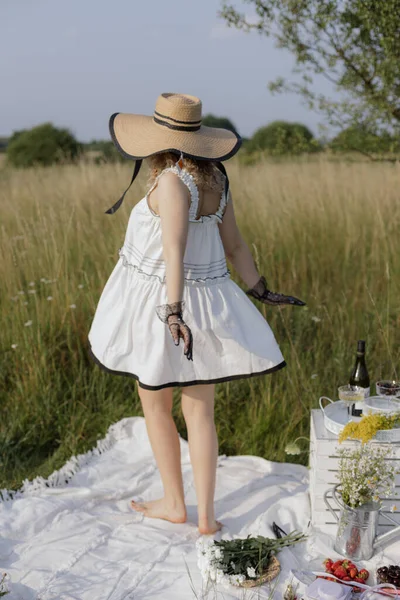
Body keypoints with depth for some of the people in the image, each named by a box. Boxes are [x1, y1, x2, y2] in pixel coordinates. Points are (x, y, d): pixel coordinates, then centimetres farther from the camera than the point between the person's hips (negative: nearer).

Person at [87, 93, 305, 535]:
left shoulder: (173, 180, -20)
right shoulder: (215, 177, 2)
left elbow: (174, 251, -29)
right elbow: (234, 244, 7)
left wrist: (173, 312, -34)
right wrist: (260, 291, 17)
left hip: (160, 303, -6)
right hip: (207, 299, 6)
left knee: (154, 403, 14)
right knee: (200, 412, 11)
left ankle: (174, 504, 25)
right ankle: (206, 515, 15)